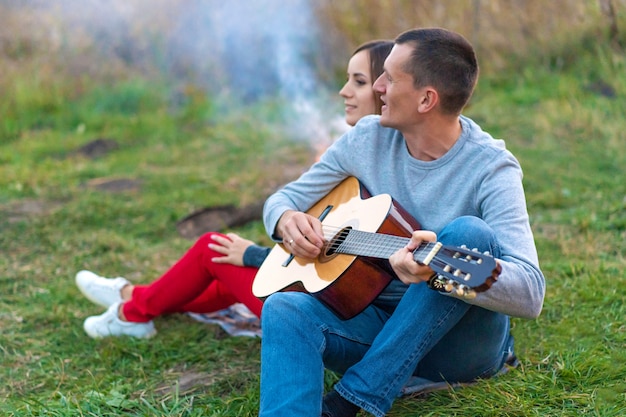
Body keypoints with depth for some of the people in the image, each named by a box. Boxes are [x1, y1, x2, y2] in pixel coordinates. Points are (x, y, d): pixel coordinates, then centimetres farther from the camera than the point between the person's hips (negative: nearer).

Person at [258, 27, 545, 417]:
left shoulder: (490, 169, -16)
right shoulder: (367, 138, 0)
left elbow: (531, 293, -28)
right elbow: (285, 198, 11)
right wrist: (287, 219, -15)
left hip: (458, 342, -3)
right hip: (377, 319, 4)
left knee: (468, 233, -32)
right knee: (284, 308, -24)